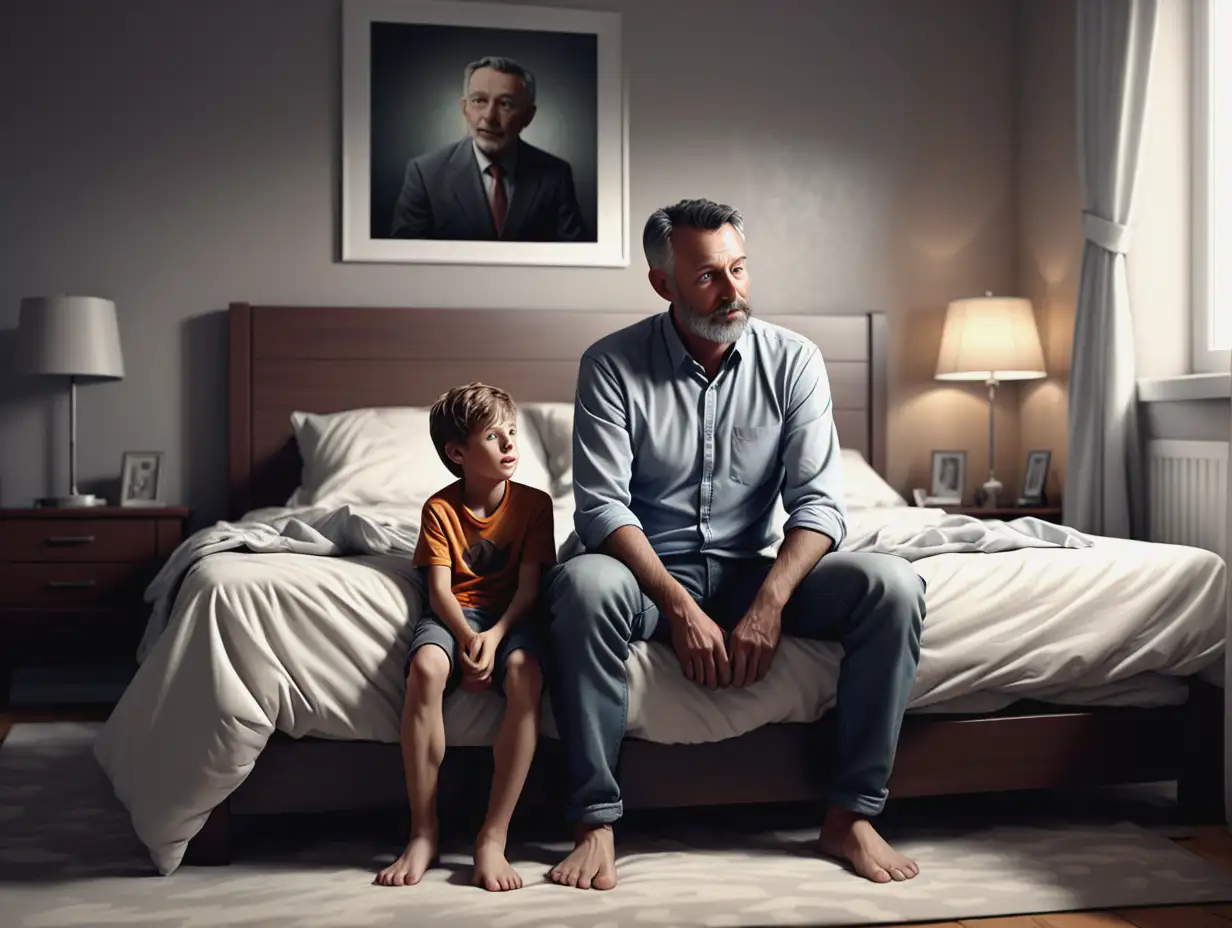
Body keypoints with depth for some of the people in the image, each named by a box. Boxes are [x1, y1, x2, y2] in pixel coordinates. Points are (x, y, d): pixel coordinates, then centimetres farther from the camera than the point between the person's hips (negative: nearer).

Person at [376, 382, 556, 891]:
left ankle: (493, 837, -31)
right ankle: (423, 834, -25)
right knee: (425, 666, -35)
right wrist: (467, 637, -25)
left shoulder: (533, 502, 2)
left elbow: (529, 586, -5)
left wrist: (494, 635, -22)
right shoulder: (440, 508, 3)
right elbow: (440, 588, -5)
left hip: (511, 613, 0)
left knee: (524, 672, -36)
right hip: (455, 613, 0)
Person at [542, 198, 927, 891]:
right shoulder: (612, 365, -7)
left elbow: (819, 501, -8)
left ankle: (852, 814, -13)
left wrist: (768, 605, -24)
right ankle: (597, 823, -25)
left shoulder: (793, 360, -2)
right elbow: (602, 505, -14)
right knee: (582, 584, -36)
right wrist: (680, 606, -26)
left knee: (893, 585, -22)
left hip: (754, 571, 2)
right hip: (651, 573, -2)